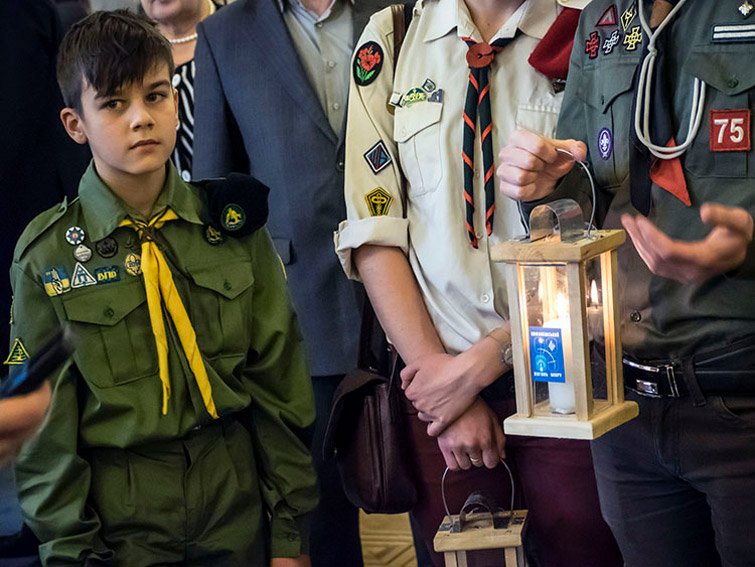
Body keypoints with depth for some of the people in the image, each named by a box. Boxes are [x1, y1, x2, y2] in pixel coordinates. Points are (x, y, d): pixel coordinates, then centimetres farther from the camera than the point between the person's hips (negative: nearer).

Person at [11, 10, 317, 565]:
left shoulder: (233, 225, 0)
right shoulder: (47, 254, -5)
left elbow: (277, 378, 3)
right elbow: (46, 420, -3)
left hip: (238, 498, 2)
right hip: (121, 513, -2)